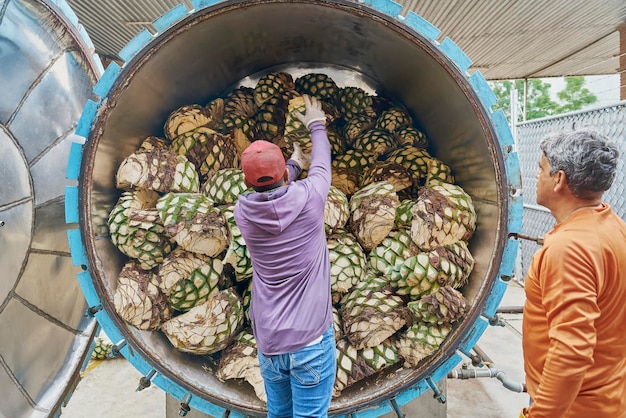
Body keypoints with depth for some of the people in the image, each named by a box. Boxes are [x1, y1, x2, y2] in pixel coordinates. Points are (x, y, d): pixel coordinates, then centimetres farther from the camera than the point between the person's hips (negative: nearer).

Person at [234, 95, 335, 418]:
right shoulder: (307, 197, -12)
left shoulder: (244, 211, -4)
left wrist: (294, 163, 34)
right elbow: (322, 165, 10)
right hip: (311, 337, -3)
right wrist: (316, 125, 28)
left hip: (268, 340, 4)